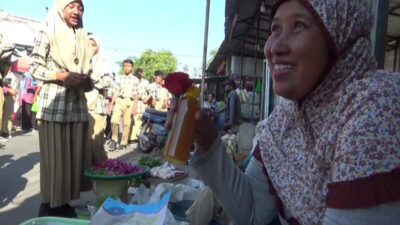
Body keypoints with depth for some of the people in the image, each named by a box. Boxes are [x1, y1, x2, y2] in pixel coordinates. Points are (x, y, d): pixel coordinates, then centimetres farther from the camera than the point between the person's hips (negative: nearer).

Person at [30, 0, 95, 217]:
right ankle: (48, 204, 11)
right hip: (53, 104, -5)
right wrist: (63, 76, -16)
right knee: (53, 156, -1)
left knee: (73, 154, 6)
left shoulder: (83, 39, 14)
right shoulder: (47, 34, 0)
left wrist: (87, 81, -5)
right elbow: (34, 67, -4)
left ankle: (63, 202, 18)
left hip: (77, 105, 5)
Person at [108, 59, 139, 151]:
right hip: (119, 100, 1)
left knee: (127, 124, -2)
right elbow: (116, 92, 14)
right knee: (114, 120, -18)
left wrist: (135, 106, -1)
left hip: (130, 102, -1)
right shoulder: (120, 79, 17)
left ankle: (123, 143, 8)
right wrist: (111, 103, 5)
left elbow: (137, 94, 9)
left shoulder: (135, 80, 13)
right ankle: (114, 139, -1)